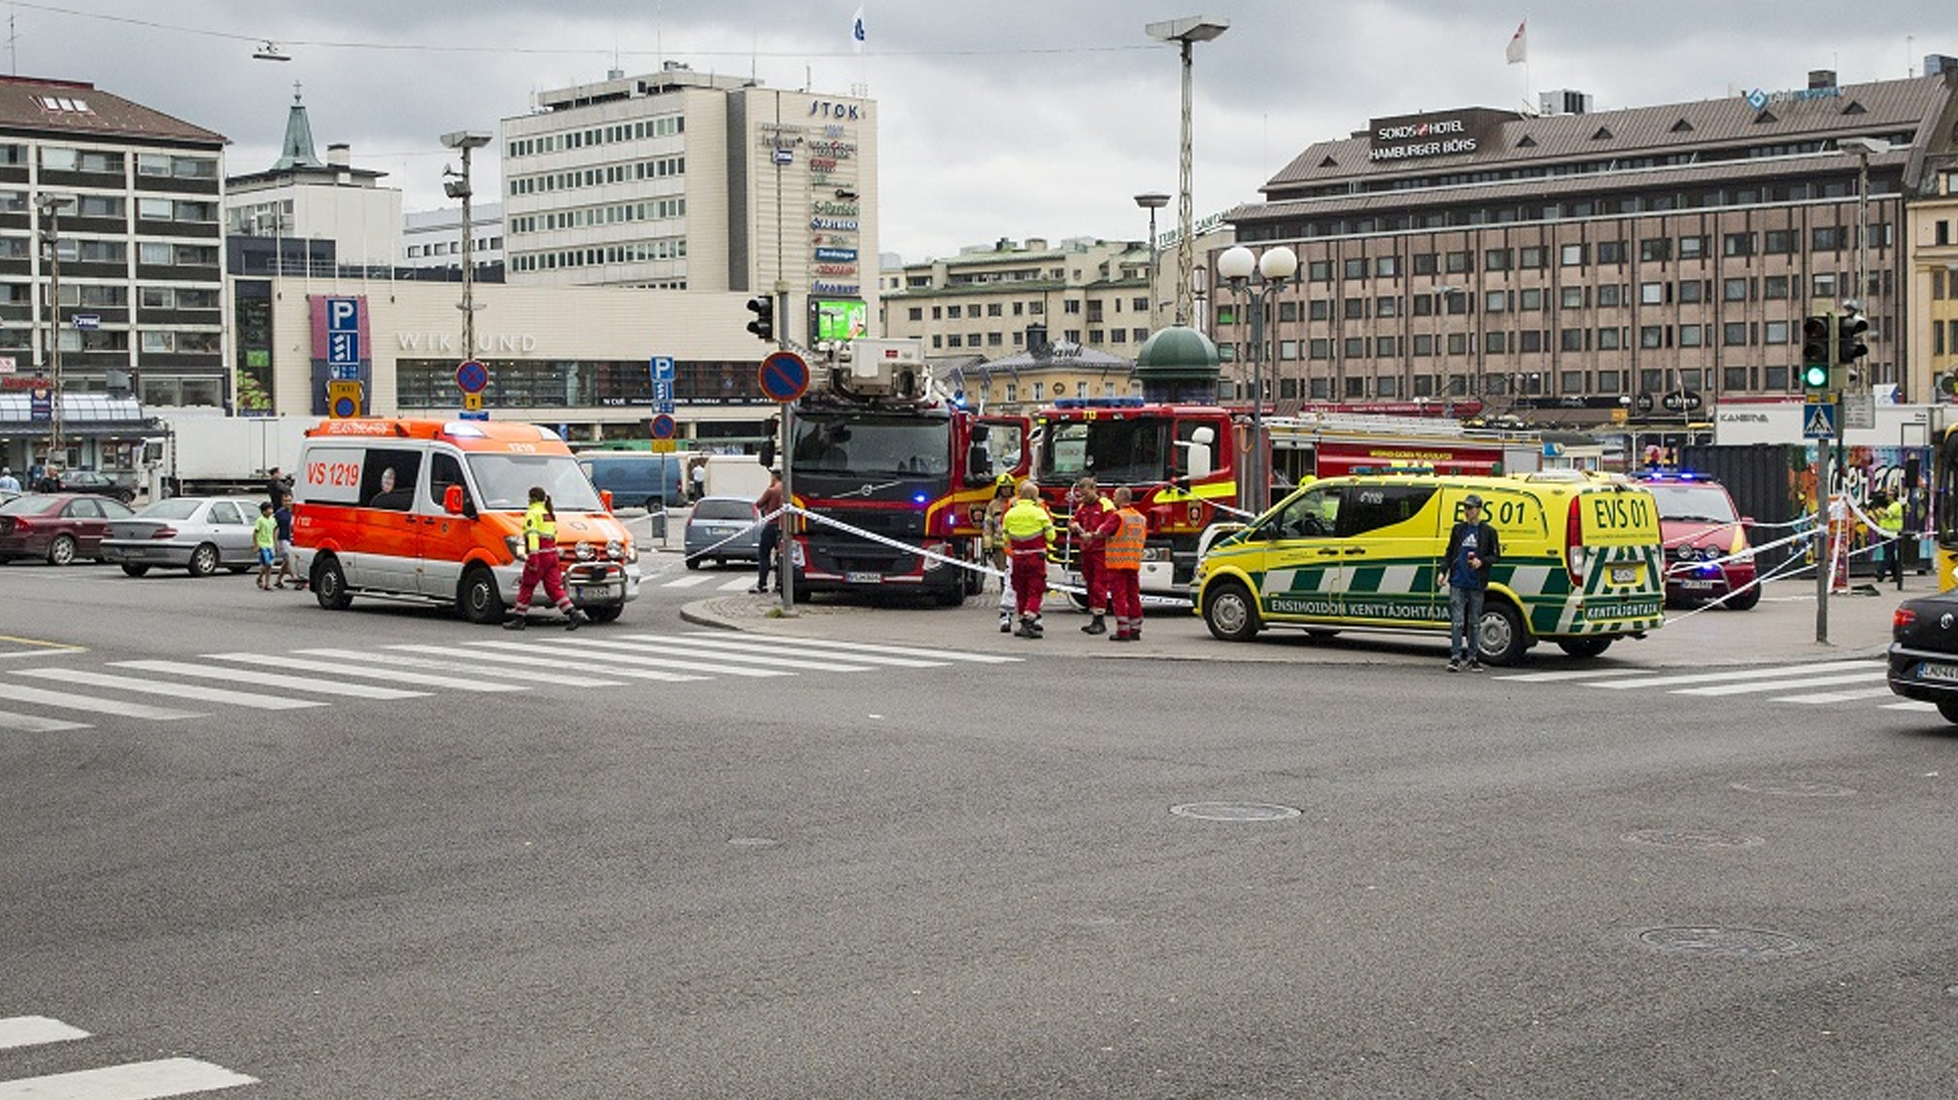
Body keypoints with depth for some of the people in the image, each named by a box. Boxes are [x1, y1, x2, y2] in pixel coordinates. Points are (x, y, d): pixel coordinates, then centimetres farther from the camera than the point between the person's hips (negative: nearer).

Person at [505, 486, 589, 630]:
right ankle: (574, 615, -9)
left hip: (540, 554, -8)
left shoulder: (532, 513, -8)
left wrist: (533, 556, -24)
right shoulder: (549, 513, 19)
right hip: (552, 553, 8)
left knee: (526, 587, 4)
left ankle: (519, 620, 9)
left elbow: (532, 536, -18)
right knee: (554, 587, 4)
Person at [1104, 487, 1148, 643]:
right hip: (1135, 564, 7)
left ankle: (1122, 631, -7)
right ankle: (1135, 630, 14)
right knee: (1133, 596, 12)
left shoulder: (1118, 516, -12)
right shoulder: (1141, 518, 10)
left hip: (1117, 563, -7)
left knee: (1119, 596, -4)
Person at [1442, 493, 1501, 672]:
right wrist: (1444, 571, 5)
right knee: (1457, 621, -4)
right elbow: (1449, 552, 16)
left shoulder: (1488, 531, 3)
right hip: (1458, 582, 1)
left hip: (1476, 584, -1)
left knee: (1474, 622, 7)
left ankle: (1473, 657, 15)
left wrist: (1481, 562, -12)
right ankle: (1455, 657, -2)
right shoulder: (1458, 528, 11)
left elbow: (1496, 555, 6)